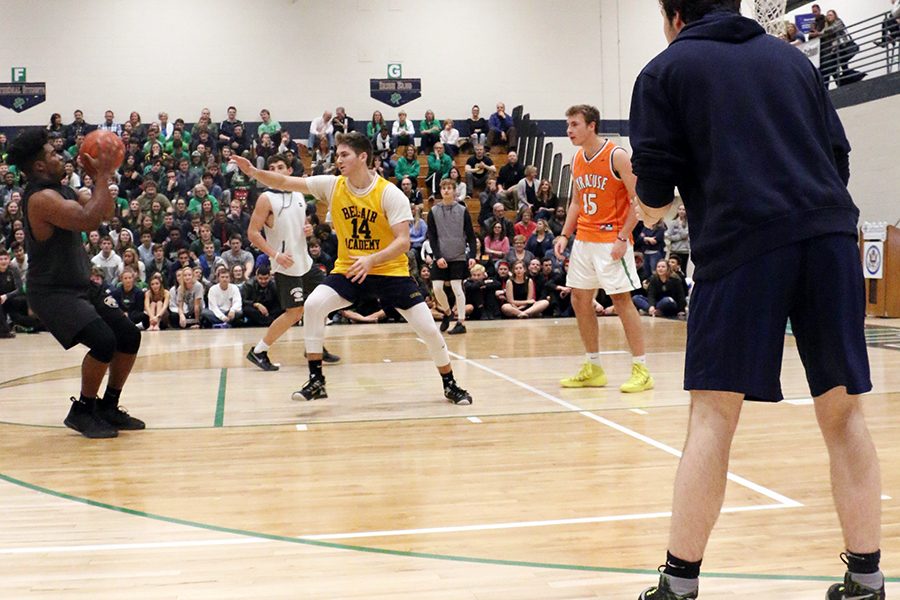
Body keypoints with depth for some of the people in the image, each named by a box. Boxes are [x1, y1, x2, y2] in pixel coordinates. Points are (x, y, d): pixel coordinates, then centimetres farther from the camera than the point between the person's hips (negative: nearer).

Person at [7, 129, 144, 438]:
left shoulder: (60, 190, 11)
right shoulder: (41, 198, -20)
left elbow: (106, 212, 17)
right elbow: (89, 220, -32)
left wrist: (106, 175, 3)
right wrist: (103, 176, -23)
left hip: (81, 285, 10)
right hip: (52, 292, -10)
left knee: (130, 336, 4)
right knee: (104, 342, -24)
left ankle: (108, 406, 17)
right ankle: (82, 411, -4)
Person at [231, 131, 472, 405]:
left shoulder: (390, 194, -16)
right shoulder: (332, 185, -6)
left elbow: (403, 241, -21)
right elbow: (285, 182, -4)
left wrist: (371, 260, -35)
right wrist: (254, 172, -18)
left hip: (390, 270, -3)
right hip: (347, 269, 3)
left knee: (428, 328, -8)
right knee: (313, 305, -22)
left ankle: (450, 385, 16)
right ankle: (316, 381, -9)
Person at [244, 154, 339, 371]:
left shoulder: (299, 195, 9)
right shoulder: (266, 198, -11)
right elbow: (252, 233, -15)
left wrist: (309, 229, 0)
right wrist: (275, 254, -23)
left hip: (305, 261, 8)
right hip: (286, 266, -8)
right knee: (294, 313, -9)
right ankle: (258, 352, 1)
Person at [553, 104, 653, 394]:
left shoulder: (617, 155, -11)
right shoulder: (577, 160, 10)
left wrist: (623, 237, -18)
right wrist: (564, 235, 7)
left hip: (612, 239, -8)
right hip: (584, 239, 8)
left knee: (621, 299, -8)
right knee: (580, 300, 7)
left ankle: (641, 370, -2)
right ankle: (593, 369, 17)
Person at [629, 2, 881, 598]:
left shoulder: (666, 70, 12)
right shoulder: (792, 58, 22)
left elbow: (655, 197, 5)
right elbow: (840, 158, 19)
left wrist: (652, 205, 27)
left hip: (739, 243, -3)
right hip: (830, 236, 4)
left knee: (713, 415, 1)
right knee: (843, 412, 9)